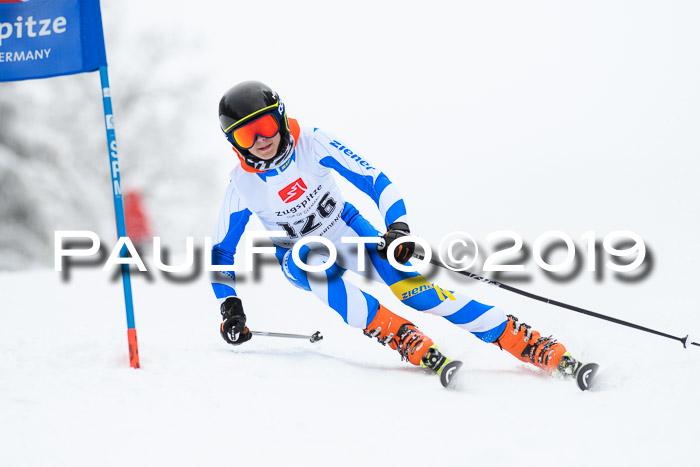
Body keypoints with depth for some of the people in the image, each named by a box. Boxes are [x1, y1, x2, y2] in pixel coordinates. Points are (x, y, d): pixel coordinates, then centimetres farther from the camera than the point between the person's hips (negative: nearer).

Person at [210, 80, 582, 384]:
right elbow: (222, 251, -5)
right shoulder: (243, 186, -18)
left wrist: (398, 226, -33)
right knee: (315, 267, -37)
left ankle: (534, 346, -23)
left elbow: (373, 179, -19)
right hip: (300, 257, 1)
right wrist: (229, 305, -15)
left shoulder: (311, 143, -22)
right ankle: (407, 341, -42)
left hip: (350, 232, -1)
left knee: (414, 289, -21)